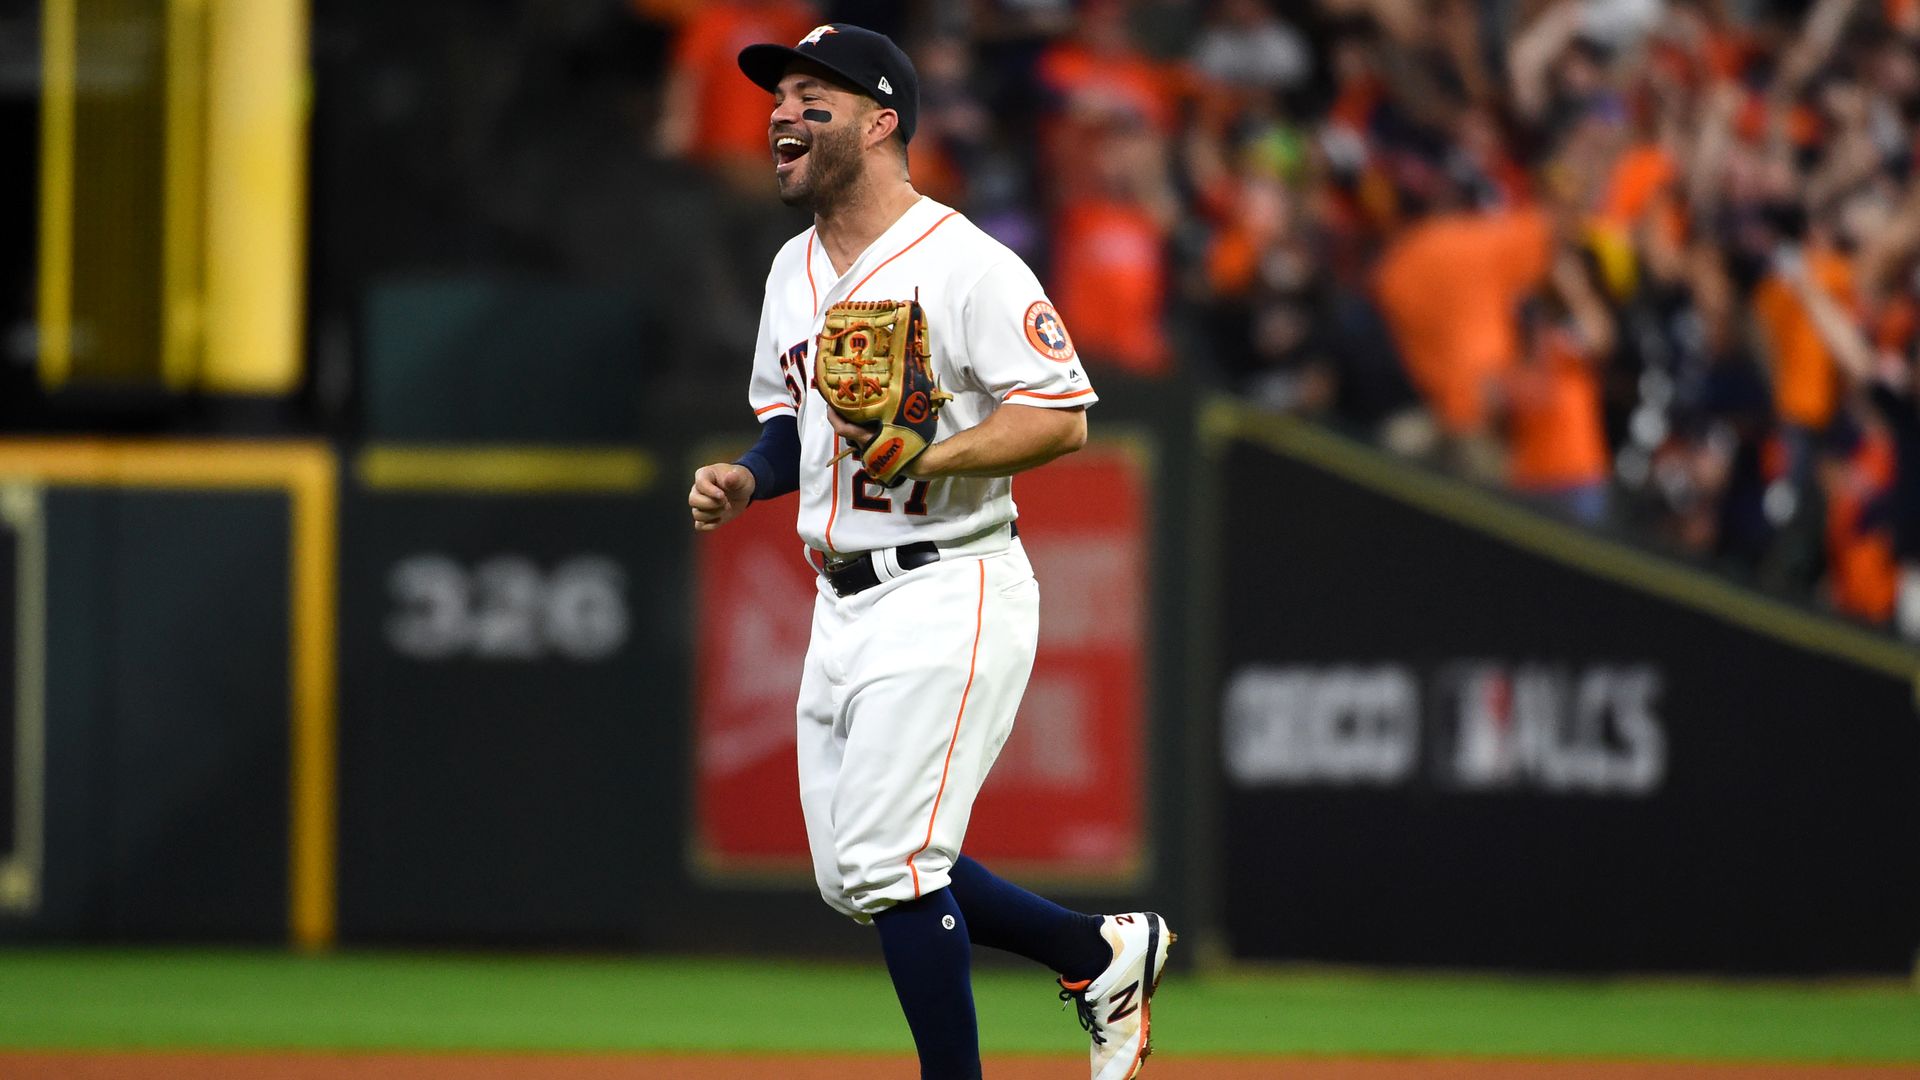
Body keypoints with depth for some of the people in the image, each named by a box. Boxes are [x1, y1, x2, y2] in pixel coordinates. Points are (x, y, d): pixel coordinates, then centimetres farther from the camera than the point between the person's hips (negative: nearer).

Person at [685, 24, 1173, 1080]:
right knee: (854, 874, 10)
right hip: (843, 606, 9)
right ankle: (1102, 951, 26)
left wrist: (930, 459, -28)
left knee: (889, 860, -14)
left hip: (947, 594, -9)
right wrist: (745, 478, 5)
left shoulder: (966, 265, -14)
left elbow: (1061, 416, -16)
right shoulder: (795, 272, 13)